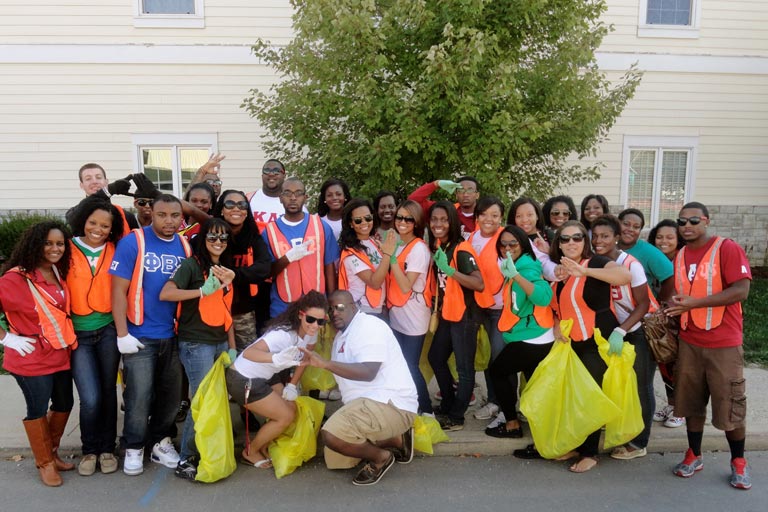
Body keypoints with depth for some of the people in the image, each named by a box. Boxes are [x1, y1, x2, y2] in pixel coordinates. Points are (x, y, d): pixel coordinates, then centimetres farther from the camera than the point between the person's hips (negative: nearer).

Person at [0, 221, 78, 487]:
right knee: (37, 410, 7)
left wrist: (67, 337, 9)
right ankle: (45, 463, 25)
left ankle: (52, 453, 37)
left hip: (60, 355, 7)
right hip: (32, 359, -7)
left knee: (64, 405, 17)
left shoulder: (59, 273, 5)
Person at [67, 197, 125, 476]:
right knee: (90, 398, -6)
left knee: (108, 392, 10)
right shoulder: (68, 250, -3)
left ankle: (107, 448, 28)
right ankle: (89, 450, 19)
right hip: (78, 334, -2)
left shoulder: (115, 251, 4)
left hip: (108, 330, 2)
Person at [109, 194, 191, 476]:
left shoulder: (185, 246, 3)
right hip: (140, 336, -4)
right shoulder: (133, 242, -9)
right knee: (139, 397, 1)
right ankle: (134, 448, 22)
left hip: (174, 335, 4)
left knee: (171, 395, 12)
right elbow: (119, 290, -10)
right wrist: (122, 334, -13)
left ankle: (160, 442, 31)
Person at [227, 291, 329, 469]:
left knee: (291, 409, 3)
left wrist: (292, 385, 4)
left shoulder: (310, 332, -10)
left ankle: (263, 448, 26)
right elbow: (248, 353, -48)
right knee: (286, 416, -7)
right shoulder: (284, 334, -35)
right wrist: (276, 359, -65)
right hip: (243, 380, -8)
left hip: (266, 376, 8)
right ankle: (250, 453, 15)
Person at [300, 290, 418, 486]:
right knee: (335, 460, 12)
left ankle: (381, 457, -3)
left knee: (332, 435, -29)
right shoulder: (342, 336, 19)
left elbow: (368, 372, -27)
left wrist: (325, 363, -33)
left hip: (391, 404, -11)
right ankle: (395, 440, 16)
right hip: (370, 403, 11)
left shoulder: (369, 326, -13)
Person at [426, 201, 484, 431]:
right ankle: (447, 406, 34)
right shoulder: (436, 246, 5)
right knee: (435, 358, 19)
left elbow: (479, 284, -27)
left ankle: (456, 417, 15)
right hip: (446, 314, 9)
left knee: (464, 367, 2)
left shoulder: (461, 248, -17)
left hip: (464, 315, -9)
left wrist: (450, 270, -33)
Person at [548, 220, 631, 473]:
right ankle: (575, 445, 31)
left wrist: (584, 271, -41)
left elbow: (625, 275, -35)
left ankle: (590, 453, 16)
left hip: (598, 341, -7)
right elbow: (556, 305, 21)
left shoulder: (595, 263, -14)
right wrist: (556, 324, 1)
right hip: (572, 343, 7)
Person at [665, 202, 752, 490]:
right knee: (691, 402, 11)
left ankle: (738, 462, 25)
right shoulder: (679, 256, 9)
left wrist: (694, 302, -22)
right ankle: (694, 456, 27)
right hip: (689, 342, 5)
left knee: (730, 405, 4)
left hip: (724, 343, -5)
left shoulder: (727, 248, -9)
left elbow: (741, 291, -19)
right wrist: (673, 305, -3)